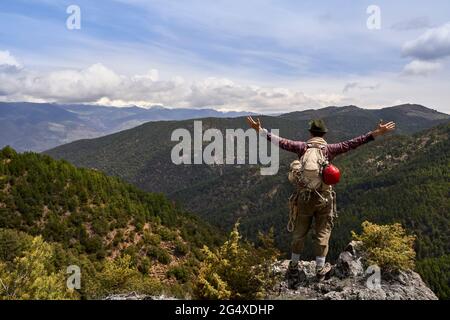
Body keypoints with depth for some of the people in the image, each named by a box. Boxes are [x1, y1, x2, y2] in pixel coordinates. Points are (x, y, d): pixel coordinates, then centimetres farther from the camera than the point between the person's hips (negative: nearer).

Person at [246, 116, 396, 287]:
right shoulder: (329, 149, -5)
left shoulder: (302, 147, -3)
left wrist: (260, 130, 0)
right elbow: (352, 143, -9)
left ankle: (294, 266, 26)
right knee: (322, 233, 11)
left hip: (304, 196, 1)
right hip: (324, 197, -1)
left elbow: (281, 142, -5)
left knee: (299, 232, 14)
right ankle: (320, 269, 20)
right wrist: (377, 132, -8)